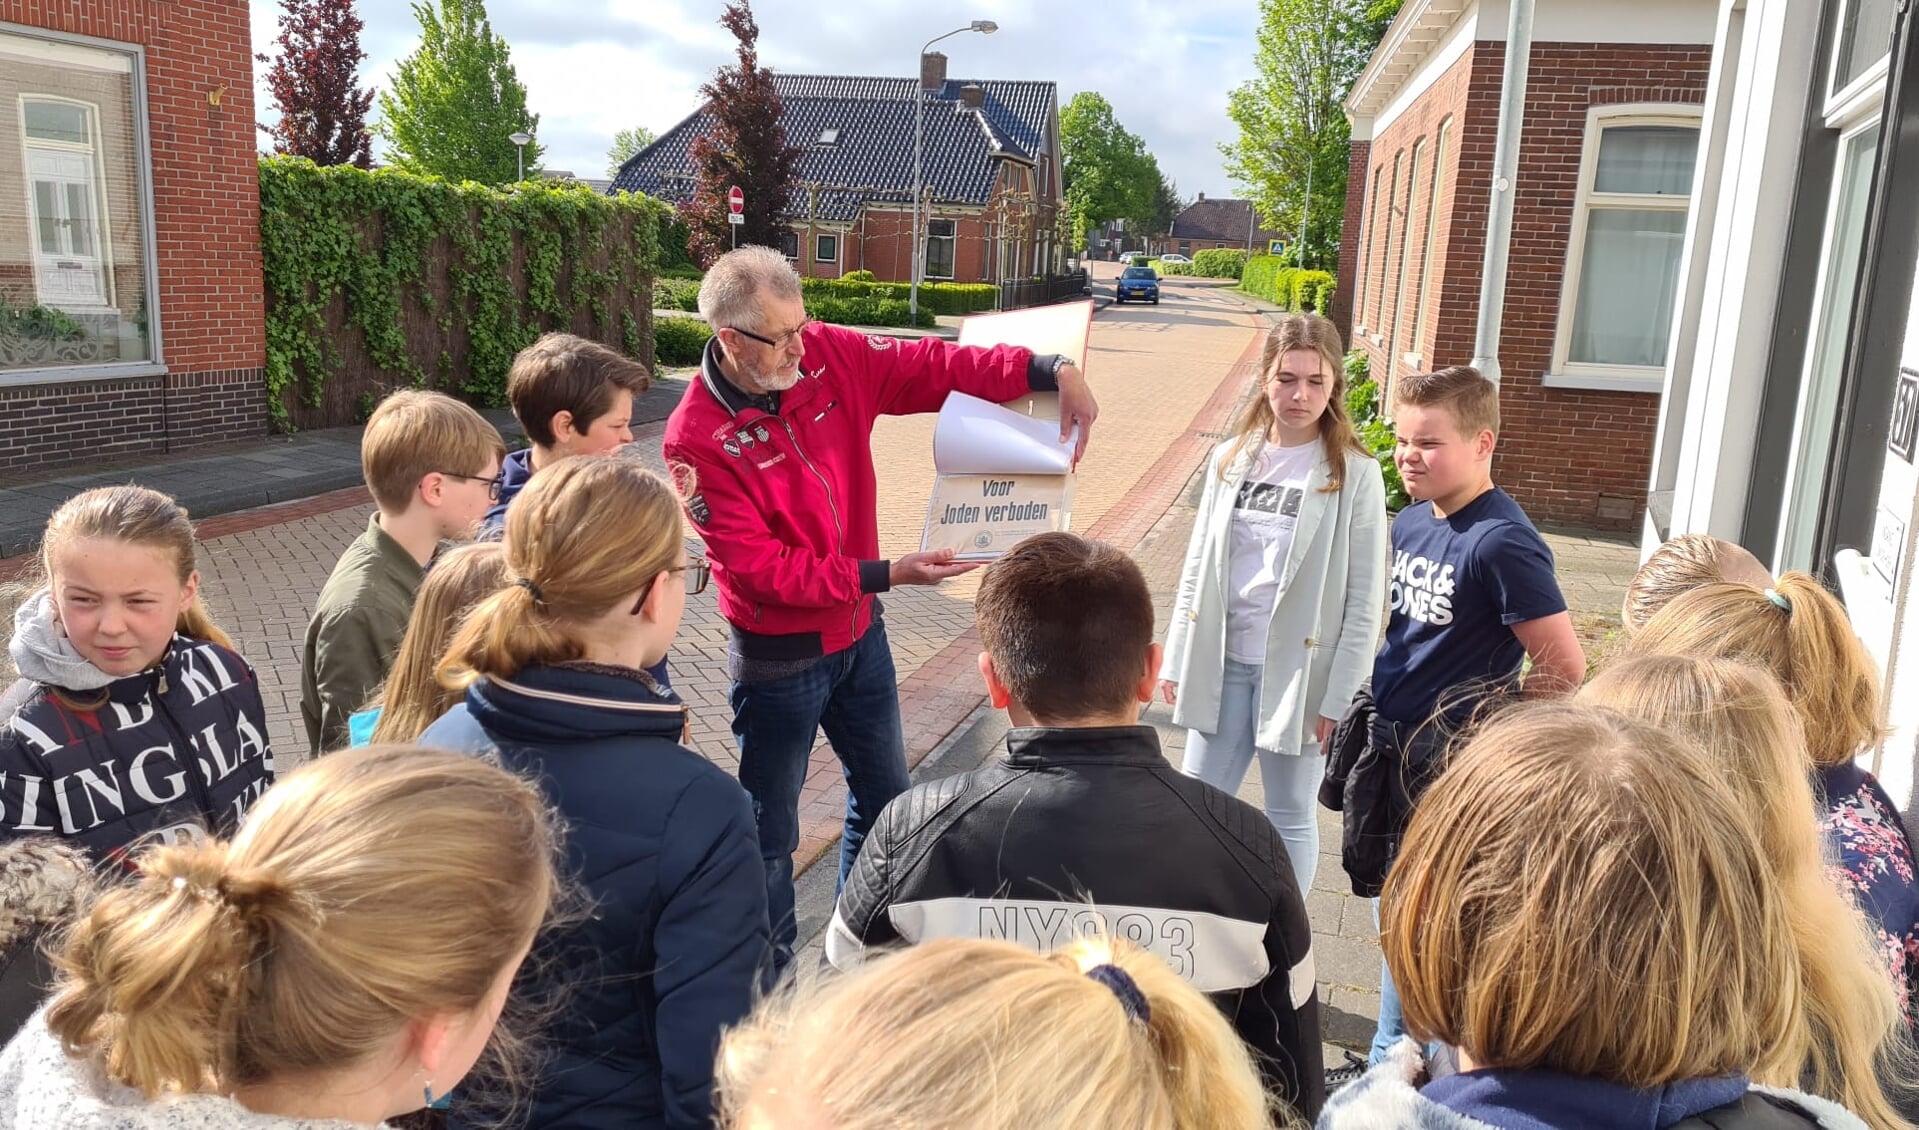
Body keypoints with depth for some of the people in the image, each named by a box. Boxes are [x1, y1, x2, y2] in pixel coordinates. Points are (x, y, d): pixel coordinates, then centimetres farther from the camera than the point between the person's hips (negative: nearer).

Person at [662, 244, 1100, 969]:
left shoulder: (830, 356, -10)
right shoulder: (696, 439, -23)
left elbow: (935, 367, -8)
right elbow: (763, 568, -24)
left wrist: (1051, 370, -21)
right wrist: (885, 575, -28)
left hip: (859, 633, 6)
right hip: (777, 657, -6)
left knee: (885, 792, 22)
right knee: (772, 829, 11)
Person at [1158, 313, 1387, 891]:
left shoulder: (1355, 475, -9)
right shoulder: (1231, 459, 3)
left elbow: (1364, 598, -9)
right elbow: (1198, 566, 8)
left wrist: (1340, 697, -11)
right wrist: (1177, 658, 7)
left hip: (1298, 669, -4)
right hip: (1221, 663, 4)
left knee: (1291, 817, 11)